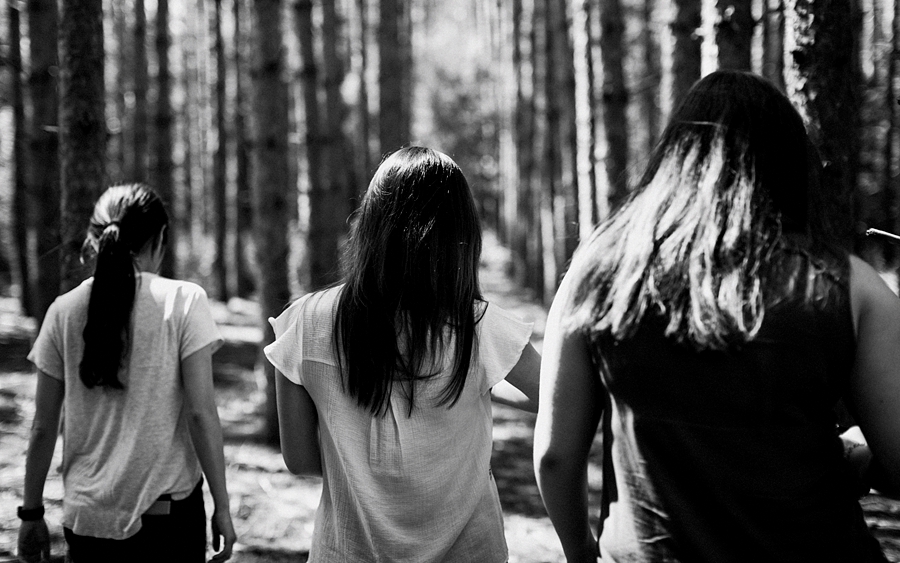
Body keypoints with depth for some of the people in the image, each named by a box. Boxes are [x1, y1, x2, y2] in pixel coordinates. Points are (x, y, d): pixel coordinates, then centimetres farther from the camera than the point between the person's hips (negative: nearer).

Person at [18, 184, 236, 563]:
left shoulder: (64, 311, 0)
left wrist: (32, 514, 11)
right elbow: (201, 414, -10)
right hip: (167, 512, -2)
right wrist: (222, 506, -4)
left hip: (86, 517, 3)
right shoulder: (182, 301, -8)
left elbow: (43, 428, 2)